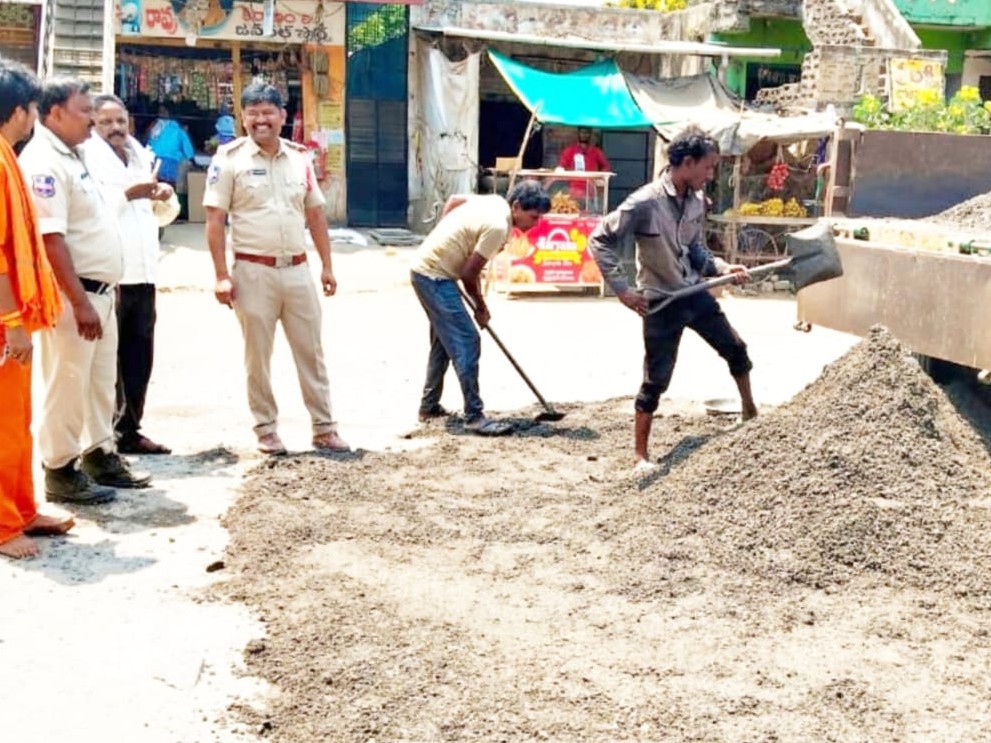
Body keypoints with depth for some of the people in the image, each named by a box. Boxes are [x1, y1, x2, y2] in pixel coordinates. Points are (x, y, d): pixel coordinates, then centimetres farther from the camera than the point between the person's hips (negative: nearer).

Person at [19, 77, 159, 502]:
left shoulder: (71, 157, 14)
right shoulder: (44, 163, -17)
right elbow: (51, 239, -25)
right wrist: (79, 303, -27)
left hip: (100, 290, 10)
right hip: (73, 294, -10)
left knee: (101, 381, 18)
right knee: (67, 384, -1)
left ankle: (98, 456, 29)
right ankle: (60, 470, 10)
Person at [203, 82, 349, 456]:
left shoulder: (300, 158, 9)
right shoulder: (229, 159, -4)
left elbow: (316, 214, 14)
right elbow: (214, 221, -6)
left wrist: (327, 266, 11)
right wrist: (222, 276, -11)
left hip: (297, 269, 4)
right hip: (254, 271, -4)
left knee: (311, 351, 8)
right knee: (258, 356, 6)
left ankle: (324, 429, 17)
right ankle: (266, 431, 17)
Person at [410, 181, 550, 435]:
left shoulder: (494, 202, 5)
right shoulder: (498, 226, -22)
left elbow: (453, 200, 22)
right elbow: (469, 274, -18)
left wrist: (445, 238, 23)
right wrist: (481, 307, -2)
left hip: (424, 267, 10)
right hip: (435, 277, -10)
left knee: (444, 340, 19)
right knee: (466, 343, -12)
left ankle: (429, 406, 28)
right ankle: (474, 416, -12)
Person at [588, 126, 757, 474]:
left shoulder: (697, 201, -1)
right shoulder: (645, 203, -22)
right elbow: (600, 241, -18)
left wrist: (723, 267, -5)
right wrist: (622, 289, -21)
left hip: (695, 294, 7)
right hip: (661, 304, -7)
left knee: (736, 350, 17)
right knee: (656, 380, -1)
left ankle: (750, 413, 41)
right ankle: (640, 455, 13)